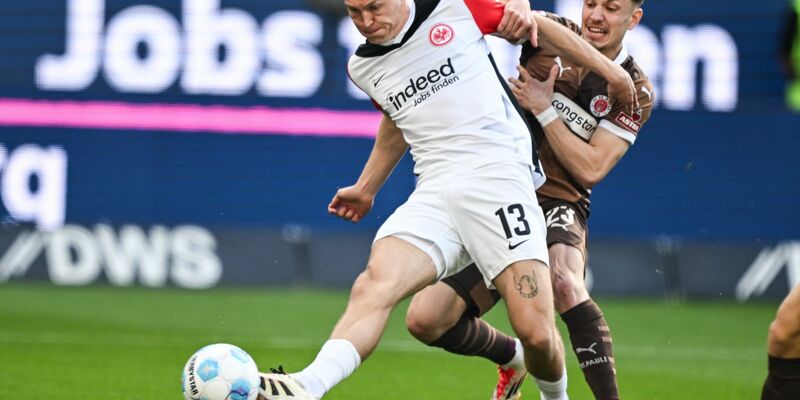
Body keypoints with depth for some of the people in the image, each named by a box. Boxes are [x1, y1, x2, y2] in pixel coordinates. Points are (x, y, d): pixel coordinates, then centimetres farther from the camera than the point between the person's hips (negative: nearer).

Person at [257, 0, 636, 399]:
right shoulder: (362, 67, 16)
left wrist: (606, 68, 15)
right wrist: (365, 188, 40)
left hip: (498, 175, -3)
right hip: (434, 193, 3)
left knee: (537, 334, -14)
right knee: (373, 285, -27)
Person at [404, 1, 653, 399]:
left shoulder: (634, 91, -2)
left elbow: (590, 169, -10)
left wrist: (544, 109, -16)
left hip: (556, 205, -3)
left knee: (564, 282, -39)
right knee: (425, 319, -8)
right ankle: (511, 357, 23)